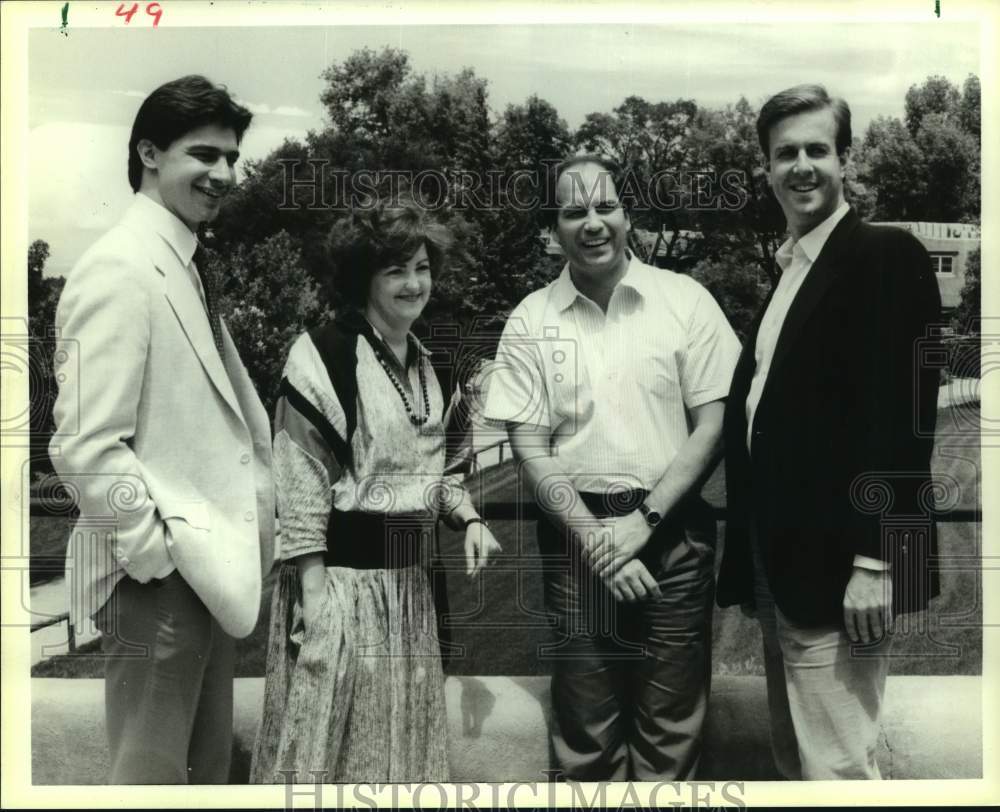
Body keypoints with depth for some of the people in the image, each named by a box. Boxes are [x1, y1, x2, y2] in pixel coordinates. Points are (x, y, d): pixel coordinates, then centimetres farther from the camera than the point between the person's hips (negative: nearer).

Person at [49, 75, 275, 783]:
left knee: (208, 770, 19)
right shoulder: (120, 271, -14)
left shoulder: (187, 268, 13)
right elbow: (85, 448, -21)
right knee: (154, 775, 3)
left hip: (210, 571, 9)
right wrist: (165, 553, -17)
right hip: (157, 579, -9)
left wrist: (226, 552, 9)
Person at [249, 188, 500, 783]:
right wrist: (314, 595, -18)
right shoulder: (325, 354, -13)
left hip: (408, 580, 8)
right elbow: (301, 486, -15)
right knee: (332, 734, 4)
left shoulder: (424, 363, 11)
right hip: (341, 573, -7)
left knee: (405, 736, 18)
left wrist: (469, 517, 2)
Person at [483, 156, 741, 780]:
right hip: (576, 539, 1)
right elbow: (528, 446, 0)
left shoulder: (686, 300, -1)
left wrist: (643, 520, -10)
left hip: (673, 535, -1)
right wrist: (593, 538, -9)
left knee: (671, 727, 8)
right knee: (586, 728, 11)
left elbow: (714, 424, -3)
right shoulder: (531, 320, 2)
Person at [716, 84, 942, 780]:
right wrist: (757, 565, 14)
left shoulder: (886, 256, -9)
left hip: (837, 570, -8)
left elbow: (902, 414, -17)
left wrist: (874, 560, -20)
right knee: (794, 760, 18)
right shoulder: (784, 270, 15)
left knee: (836, 769, -3)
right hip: (780, 567, 9)